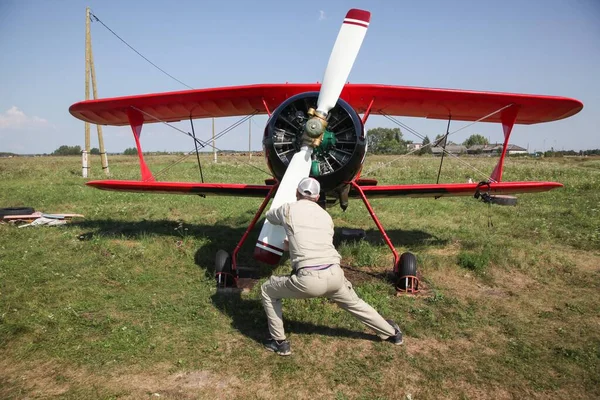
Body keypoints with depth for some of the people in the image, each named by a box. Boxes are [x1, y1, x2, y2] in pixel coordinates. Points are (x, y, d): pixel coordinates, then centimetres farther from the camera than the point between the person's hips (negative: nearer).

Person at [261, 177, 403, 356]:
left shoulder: (289, 209, 8)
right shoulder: (325, 215, 19)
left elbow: (270, 216, 30)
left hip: (308, 280, -5)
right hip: (334, 275, 5)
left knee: (267, 290, 20)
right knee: (354, 303, 33)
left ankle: (279, 342, 22)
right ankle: (392, 333, 49)